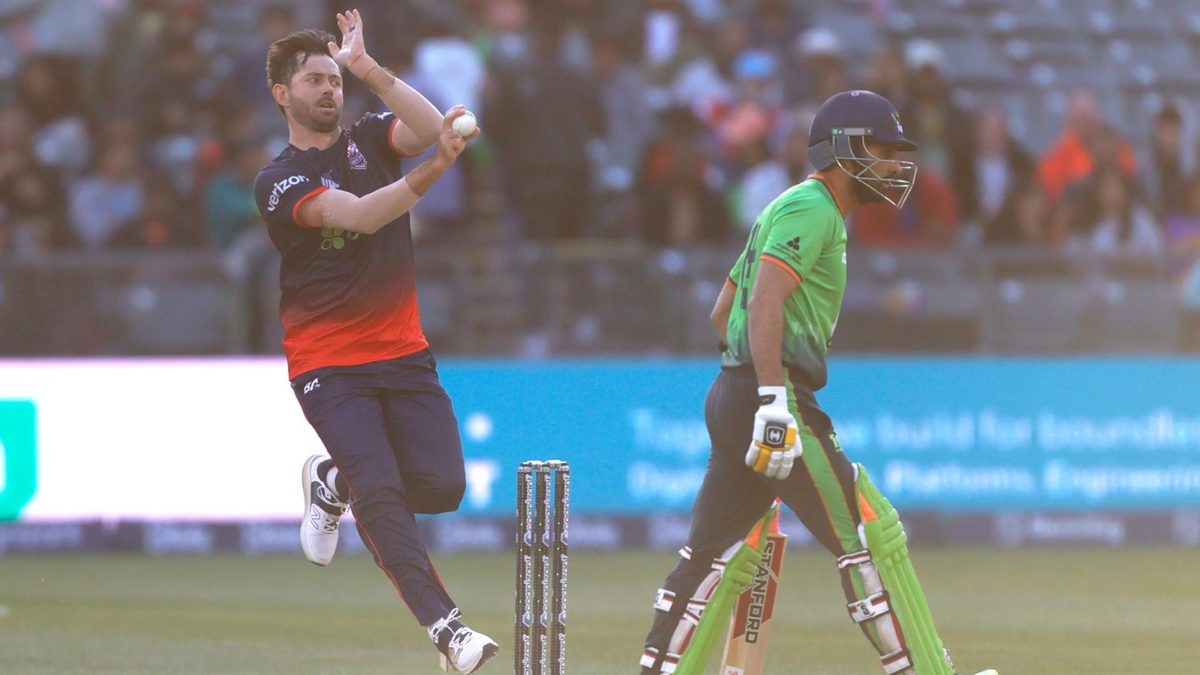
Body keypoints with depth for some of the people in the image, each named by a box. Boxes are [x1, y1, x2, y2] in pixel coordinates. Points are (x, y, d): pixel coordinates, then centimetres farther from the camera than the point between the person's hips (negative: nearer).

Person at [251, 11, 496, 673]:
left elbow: (431, 128, -13)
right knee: (380, 494, -19)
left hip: (403, 351, 5)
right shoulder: (278, 181, -7)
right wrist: (435, 168, -40)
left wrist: (368, 68, -19)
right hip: (327, 364, -5)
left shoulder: (368, 139, 9)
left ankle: (333, 482, 22)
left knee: (441, 487, -7)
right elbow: (359, 216, -25)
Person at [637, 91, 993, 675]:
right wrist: (774, 401, -28)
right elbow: (766, 304, -22)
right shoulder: (810, 209, -9)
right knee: (869, 534, -9)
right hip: (765, 393, -10)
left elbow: (723, 311, 27)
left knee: (710, 549, 10)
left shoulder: (792, 209, 23)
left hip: (731, 398, 10)